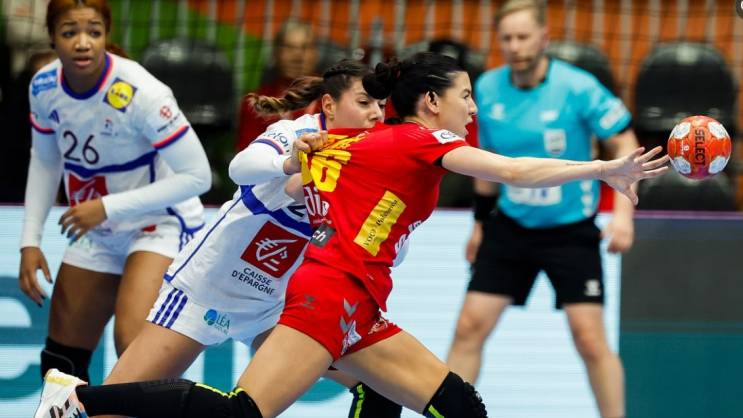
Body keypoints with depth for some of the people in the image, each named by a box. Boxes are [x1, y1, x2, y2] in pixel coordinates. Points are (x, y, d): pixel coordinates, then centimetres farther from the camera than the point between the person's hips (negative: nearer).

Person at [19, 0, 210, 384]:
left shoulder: (139, 93, -27)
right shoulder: (44, 87, -9)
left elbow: (197, 176, -24)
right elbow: (45, 161, 10)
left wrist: (108, 207, -25)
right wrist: (30, 241, 2)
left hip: (161, 224, -6)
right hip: (96, 234, 6)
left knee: (134, 344, -29)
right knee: (61, 360, 11)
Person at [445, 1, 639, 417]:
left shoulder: (578, 88, -17)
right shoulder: (488, 89, -3)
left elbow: (625, 144, -11)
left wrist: (623, 212, -22)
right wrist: (480, 221, 18)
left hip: (571, 231, -4)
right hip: (511, 227, 4)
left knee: (590, 337, -10)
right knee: (470, 327, -2)